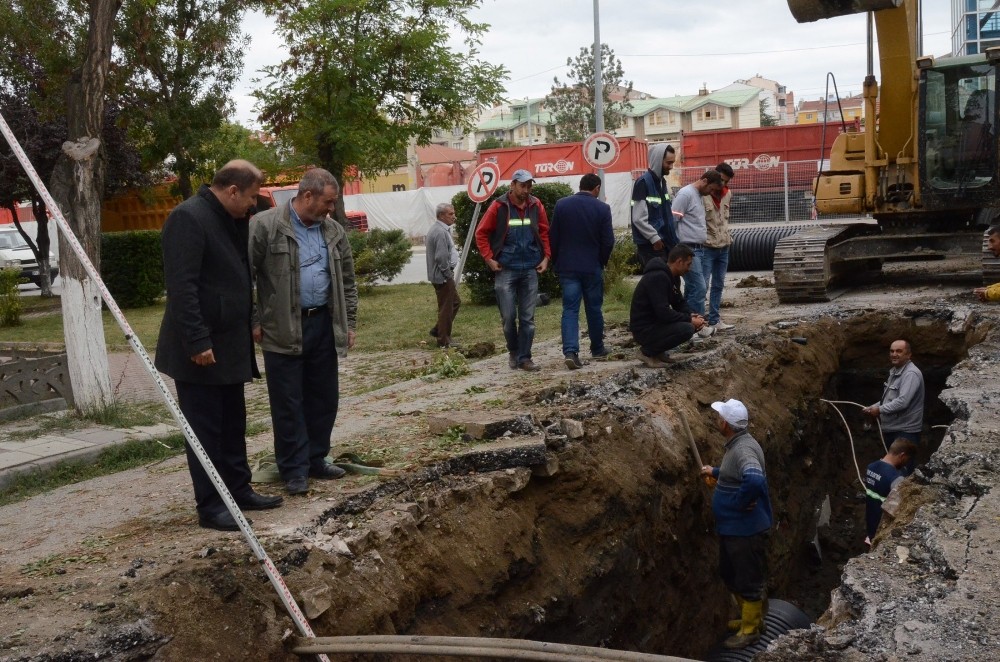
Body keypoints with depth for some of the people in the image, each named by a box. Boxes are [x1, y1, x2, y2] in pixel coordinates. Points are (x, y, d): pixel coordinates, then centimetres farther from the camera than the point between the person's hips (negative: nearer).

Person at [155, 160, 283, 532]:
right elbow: (181, 286, -23)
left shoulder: (231, 220, 12)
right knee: (205, 428, 0)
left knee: (233, 424, 15)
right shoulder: (188, 217, -17)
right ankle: (210, 506, 8)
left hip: (230, 344, 9)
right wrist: (197, 341, -25)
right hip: (201, 348, -9)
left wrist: (250, 324, 16)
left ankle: (239, 490, 26)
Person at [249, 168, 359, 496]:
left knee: (324, 397, 12)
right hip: (283, 330, -5)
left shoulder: (334, 231, 9)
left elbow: (347, 280, 15)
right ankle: (294, 469, 12)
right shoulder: (265, 225, -9)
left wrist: (349, 324, 12)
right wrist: (252, 321, -9)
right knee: (288, 403, 2)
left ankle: (316, 460, 26)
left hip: (323, 325, 5)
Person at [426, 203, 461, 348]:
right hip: (443, 276, -11)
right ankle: (444, 341, 7)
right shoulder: (441, 232, -21)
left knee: (455, 302, 21)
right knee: (446, 308, -2)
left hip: (443, 276, 11)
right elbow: (441, 258, -26)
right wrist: (449, 275, -17)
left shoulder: (439, 229, 14)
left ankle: (438, 330, 26)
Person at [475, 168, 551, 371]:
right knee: (508, 316, 1)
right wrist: (489, 258, -5)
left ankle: (524, 357, 10)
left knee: (528, 317, 3)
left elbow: (544, 232, 13)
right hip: (505, 270, -2)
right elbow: (481, 233, 1)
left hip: (530, 269, 2)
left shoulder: (536, 205, 3)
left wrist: (546, 256, 4)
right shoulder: (499, 206, -5)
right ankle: (513, 352, 22)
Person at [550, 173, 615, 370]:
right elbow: (608, 241, -5)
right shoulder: (602, 208, -6)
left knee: (570, 309, -1)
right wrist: (601, 263, 12)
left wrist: (556, 262, 13)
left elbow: (553, 237, 2)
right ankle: (597, 349, 25)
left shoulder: (561, 205, -1)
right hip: (592, 267, -1)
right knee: (594, 309, 13)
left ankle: (570, 351, -15)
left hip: (567, 267, 1)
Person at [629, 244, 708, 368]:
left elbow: (679, 303, 16)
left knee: (692, 324, 3)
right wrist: (689, 319, -19)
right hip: (644, 329, -10)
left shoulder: (672, 276, 8)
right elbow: (663, 313, -29)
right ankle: (647, 351, -8)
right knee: (686, 329, -26)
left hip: (656, 321, 10)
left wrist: (691, 315, -4)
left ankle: (657, 350, 9)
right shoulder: (657, 277, -24)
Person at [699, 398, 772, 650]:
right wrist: (715, 471, 24)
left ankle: (750, 630, 21)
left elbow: (755, 480, -43)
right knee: (730, 575, 24)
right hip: (731, 527, 11)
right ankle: (751, 617, 40)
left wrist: (740, 503, -29)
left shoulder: (744, 448, -27)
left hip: (746, 530, -11)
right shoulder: (736, 444, 6)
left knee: (749, 580, 6)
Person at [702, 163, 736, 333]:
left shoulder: (728, 194, 8)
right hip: (706, 247, -7)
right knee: (702, 286, -6)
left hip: (724, 247, 7)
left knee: (718, 286, 12)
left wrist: (728, 236, 14)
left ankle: (714, 320, 19)